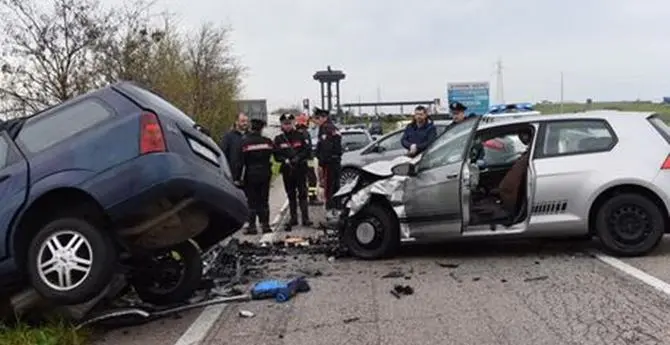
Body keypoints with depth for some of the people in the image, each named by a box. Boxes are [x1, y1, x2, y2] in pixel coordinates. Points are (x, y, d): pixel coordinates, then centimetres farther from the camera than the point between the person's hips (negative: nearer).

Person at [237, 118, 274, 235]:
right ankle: (265, 225, 10)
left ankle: (252, 226, 2)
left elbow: (241, 161, -9)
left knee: (251, 201, 3)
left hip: (250, 174, -3)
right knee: (263, 201, 10)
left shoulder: (245, 142, -9)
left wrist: (238, 177, -5)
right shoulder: (267, 141, 1)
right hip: (265, 174, 3)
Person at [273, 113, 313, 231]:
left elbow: (308, 151, -1)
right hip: (287, 170, 2)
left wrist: (298, 158, -15)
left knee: (302, 194, -2)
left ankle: (305, 218, 1)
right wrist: (286, 160, -15)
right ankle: (293, 218, 17)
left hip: (301, 169, -2)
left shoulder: (300, 136, 2)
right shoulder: (278, 139, 5)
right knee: (291, 195, 9)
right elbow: (276, 155, 2)